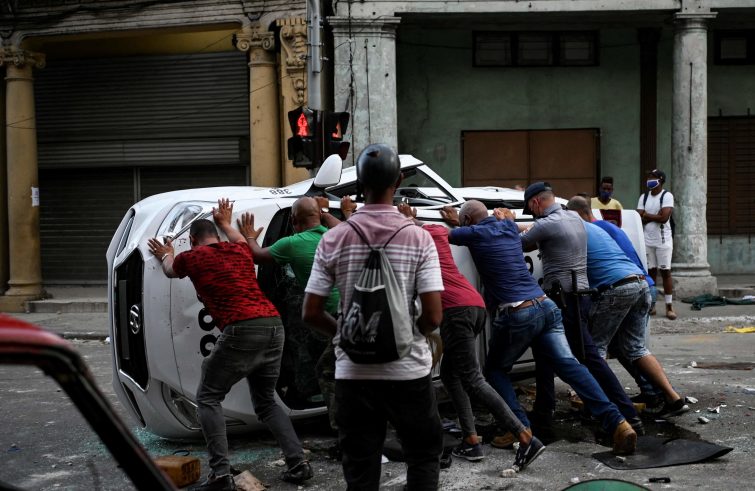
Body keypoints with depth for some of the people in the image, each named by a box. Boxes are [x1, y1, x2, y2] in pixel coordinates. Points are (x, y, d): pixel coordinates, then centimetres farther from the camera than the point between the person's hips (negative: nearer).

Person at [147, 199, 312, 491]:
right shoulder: (240, 250, 23)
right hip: (273, 325, 6)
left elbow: (171, 271, 38)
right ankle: (298, 463, 10)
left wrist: (166, 256, 59)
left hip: (242, 330, -6)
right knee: (265, 402, 21)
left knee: (208, 399, 8)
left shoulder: (191, 258, 12)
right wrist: (225, 223, 69)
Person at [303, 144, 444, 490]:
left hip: (353, 373, 2)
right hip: (408, 371, -1)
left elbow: (311, 314, -3)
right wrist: (412, 336, 9)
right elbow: (433, 316, -12)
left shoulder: (333, 240, -3)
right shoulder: (418, 239, -8)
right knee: (424, 455, 19)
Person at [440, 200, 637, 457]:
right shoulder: (509, 227, 19)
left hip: (515, 315, -6)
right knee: (569, 365, 0)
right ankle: (617, 423, -13)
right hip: (546, 307, 6)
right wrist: (456, 221, 47)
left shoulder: (475, 233, 0)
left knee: (495, 371, 13)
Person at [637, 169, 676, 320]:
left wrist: (647, 215, -7)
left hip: (663, 241, -4)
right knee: (650, 272, 7)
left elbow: (664, 217, -18)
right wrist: (655, 216, -10)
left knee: (665, 272, -2)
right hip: (647, 240, 5)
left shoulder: (667, 196, -7)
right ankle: (651, 305, 12)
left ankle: (669, 307, 0)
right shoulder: (644, 197, 9)